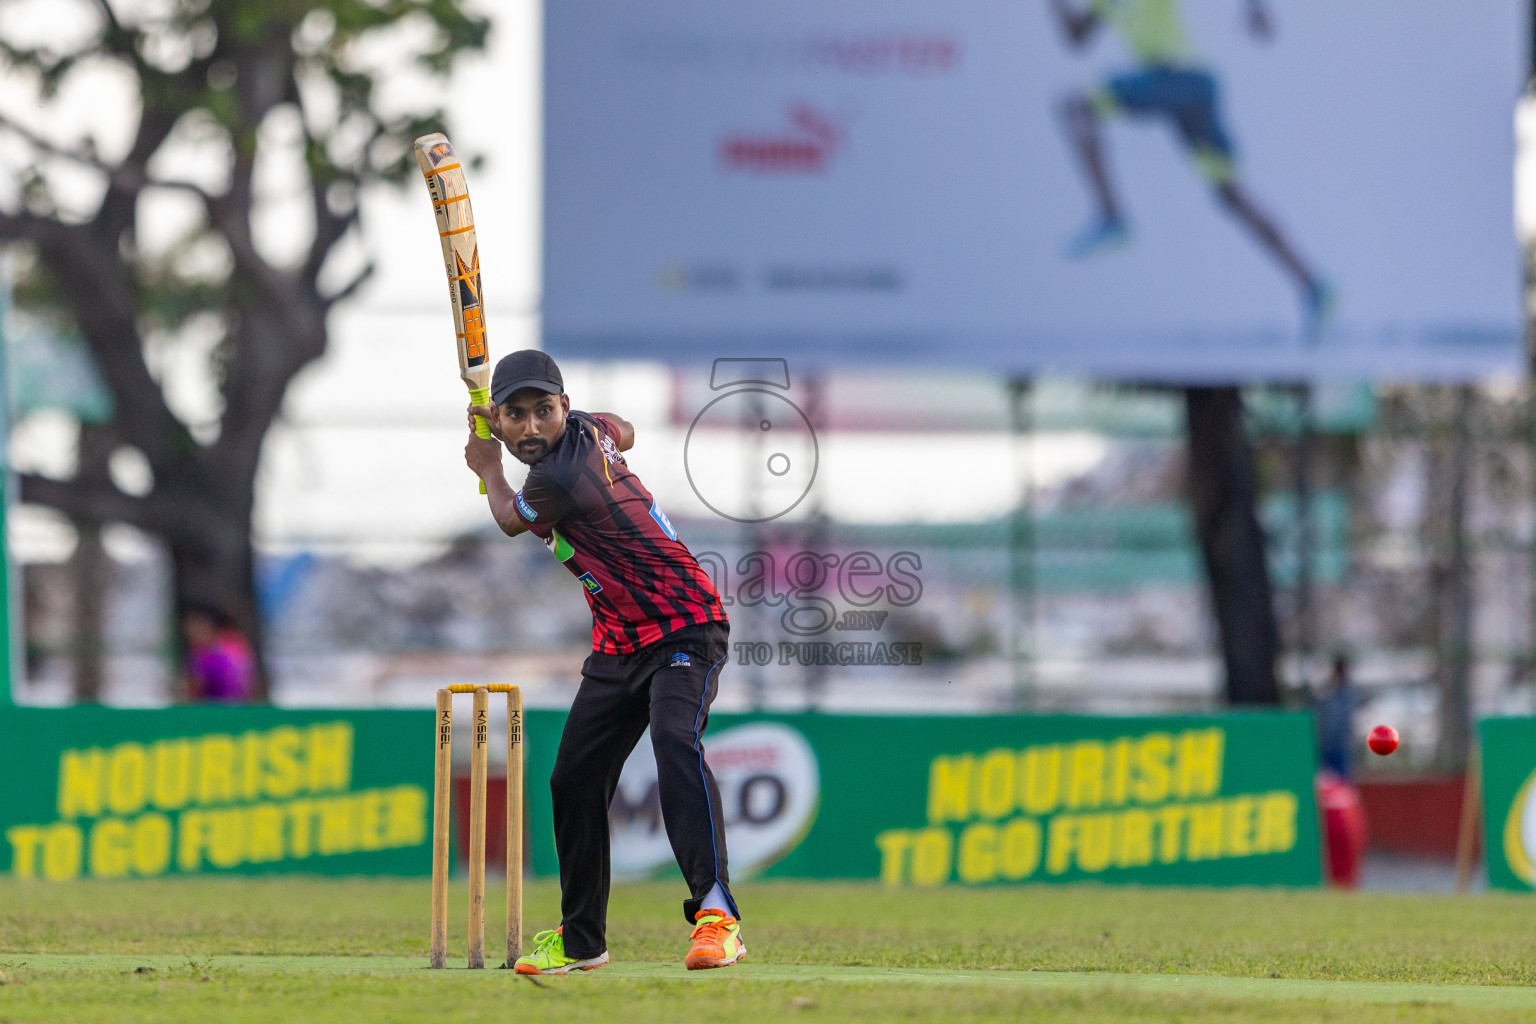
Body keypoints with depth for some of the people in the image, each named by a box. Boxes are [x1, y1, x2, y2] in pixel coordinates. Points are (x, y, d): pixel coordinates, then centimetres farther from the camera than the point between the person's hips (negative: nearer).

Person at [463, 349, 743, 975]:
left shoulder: (557, 480, -24)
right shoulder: (589, 430, 1)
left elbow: (512, 521, -2)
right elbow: (623, 431, 28)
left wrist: (488, 468, 18)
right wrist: (507, 427, 27)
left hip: (686, 630, -10)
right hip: (618, 647, 10)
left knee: (675, 742, -34)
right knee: (575, 781, 9)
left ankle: (716, 914, -46)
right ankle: (581, 940, 22)